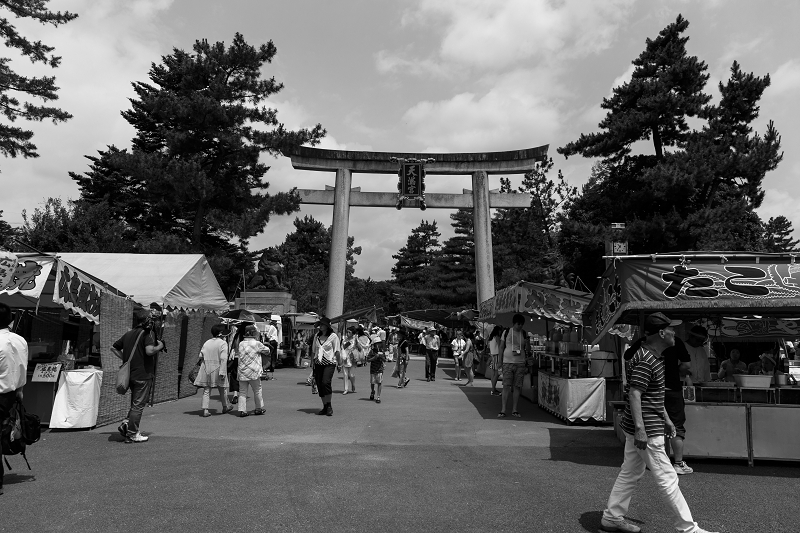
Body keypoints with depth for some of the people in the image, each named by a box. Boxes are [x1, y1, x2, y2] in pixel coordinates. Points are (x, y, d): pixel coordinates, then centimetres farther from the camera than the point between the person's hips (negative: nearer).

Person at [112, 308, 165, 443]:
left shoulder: (128, 334, 12)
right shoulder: (145, 334, -14)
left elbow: (113, 348, 20)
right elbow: (149, 351, -28)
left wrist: (125, 358, 17)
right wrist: (159, 346, -10)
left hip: (130, 374, 8)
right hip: (142, 375, -8)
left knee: (135, 403, 23)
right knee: (138, 405, 0)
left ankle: (125, 424, 11)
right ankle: (132, 434, 6)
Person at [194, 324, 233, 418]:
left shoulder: (206, 342, 7)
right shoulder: (223, 343, -10)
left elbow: (201, 356, 6)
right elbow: (223, 359, -17)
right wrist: (222, 372, -19)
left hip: (206, 369, 4)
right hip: (217, 369, -4)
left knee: (206, 390, 7)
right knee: (222, 389, 14)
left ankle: (205, 410, 2)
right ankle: (225, 407, 29)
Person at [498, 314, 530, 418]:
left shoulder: (524, 334, 8)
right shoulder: (506, 332, 2)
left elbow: (528, 350, 11)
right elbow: (501, 347, 6)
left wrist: (527, 343, -11)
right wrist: (500, 361, 1)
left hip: (520, 364, 2)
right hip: (507, 363, -2)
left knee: (517, 387, 4)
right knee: (506, 386, -6)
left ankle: (514, 410, 12)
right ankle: (503, 410, -3)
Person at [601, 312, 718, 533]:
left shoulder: (655, 357, 13)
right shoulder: (645, 361, -21)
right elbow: (634, 394, -26)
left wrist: (666, 419, 24)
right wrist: (640, 429, -29)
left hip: (642, 428, 11)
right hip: (647, 431, -11)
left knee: (629, 474, 16)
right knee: (667, 479, 1)